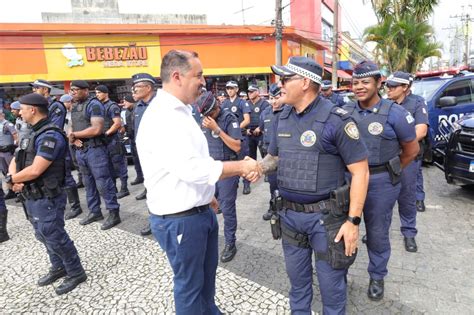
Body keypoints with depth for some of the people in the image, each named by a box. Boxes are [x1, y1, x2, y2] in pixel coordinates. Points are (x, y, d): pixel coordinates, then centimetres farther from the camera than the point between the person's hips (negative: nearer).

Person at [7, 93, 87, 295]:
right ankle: (59, 268, 38)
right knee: (44, 236, 20)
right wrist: (15, 179, -9)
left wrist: (11, 179, -9)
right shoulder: (33, 134, 11)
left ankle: (76, 274, 17)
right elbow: (15, 160, 12)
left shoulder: (50, 135, -21)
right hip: (32, 198, 10)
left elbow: (35, 170, -26)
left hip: (46, 199, -10)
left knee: (55, 238, 0)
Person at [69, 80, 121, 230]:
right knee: (88, 183, 15)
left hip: (95, 149, -9)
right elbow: (73, 128, 19)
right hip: (80, 150, 9)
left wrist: (74, 134, -11)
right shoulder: (74, 107, 16)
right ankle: (94, 212, 27)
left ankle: (114, 213, 3)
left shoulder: (94, 104, -10)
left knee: (103, 182, -6)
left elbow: (96, 129, -21)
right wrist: (73, 138, -4)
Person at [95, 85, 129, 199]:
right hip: (104, 142, 8)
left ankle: (124, 189, 4)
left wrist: (106, 133, -15)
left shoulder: (112, 106, -10)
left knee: (119, 165, -3)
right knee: (109, 166, 14)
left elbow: (118, 123, -18)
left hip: (114, 141, -8)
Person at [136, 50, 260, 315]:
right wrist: (241, 167, -24)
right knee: (190, 282, 11)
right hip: (179, 219, -10)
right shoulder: (162, 117, -23)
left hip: (201, 211, 10)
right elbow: (191, 168, -33)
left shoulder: (180, 111, 9)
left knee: (208, 270, 26)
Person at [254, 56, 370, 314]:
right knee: (297, 276, 23)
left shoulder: (336, 120, -16)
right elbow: (274, 157, 15)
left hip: (325, 215, -5)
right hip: (289, 213, 6)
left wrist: (353, 220, -15)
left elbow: (360, 171, -13)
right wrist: (258, 166, -8)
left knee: (331, 282, 13)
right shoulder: (282, 118, 4)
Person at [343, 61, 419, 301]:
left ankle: (377, 277, 34)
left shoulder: (394, 113, -9)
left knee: (377, 232, 12)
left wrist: (389, 172, 7)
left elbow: (412, 150, 1)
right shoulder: (345, 111, 0)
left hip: (380, 182, -2)